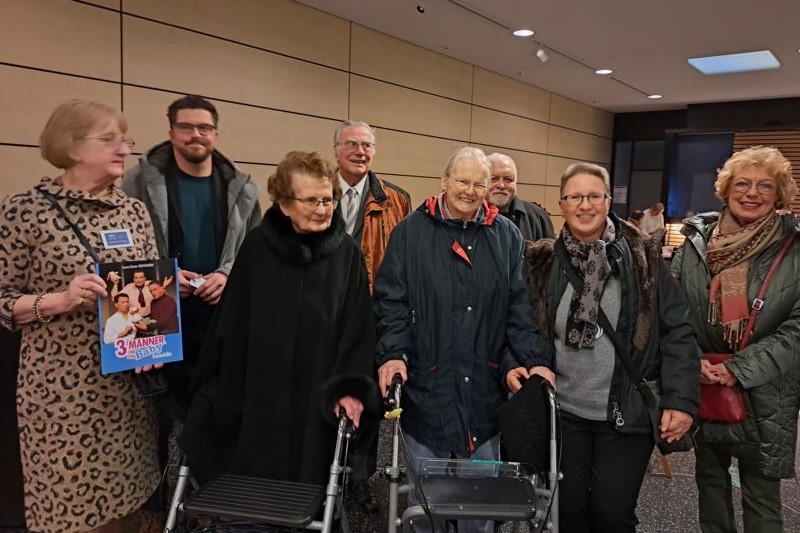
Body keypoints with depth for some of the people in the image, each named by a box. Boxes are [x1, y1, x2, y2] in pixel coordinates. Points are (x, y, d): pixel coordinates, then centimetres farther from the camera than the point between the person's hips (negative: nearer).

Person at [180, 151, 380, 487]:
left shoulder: (346, 252, -3)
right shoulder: (257, 246, -3)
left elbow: (358, 326, -3)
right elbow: (231, 322, 1)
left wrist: (350, 388, -12)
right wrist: (219, 391, 2)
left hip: (318, 399, 0)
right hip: (258, 394, 1)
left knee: (308, 482, 9)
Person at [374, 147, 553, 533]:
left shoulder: (507, 236, 7)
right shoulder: (411, 231, 0)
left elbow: (520, 305, 5)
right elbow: (391, 299, -3)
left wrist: (535, 359, -6)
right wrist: (392, 353, -16)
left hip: (483, 385, 2)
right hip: (426, 383, -2)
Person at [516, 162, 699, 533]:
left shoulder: (642, 257, -6)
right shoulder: (542, 261, -2)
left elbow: (677, 332, -7)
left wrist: (680, 400, -13)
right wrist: (514, 365, -12)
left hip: (627, 413, -1)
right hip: (562, 411, 2)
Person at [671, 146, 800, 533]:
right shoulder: (696, 240, 1)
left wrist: (739, 369, -16)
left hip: (764, 396, -2)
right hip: (702, 388, 3)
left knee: (761, 496, 9)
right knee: (709, 478, 20)